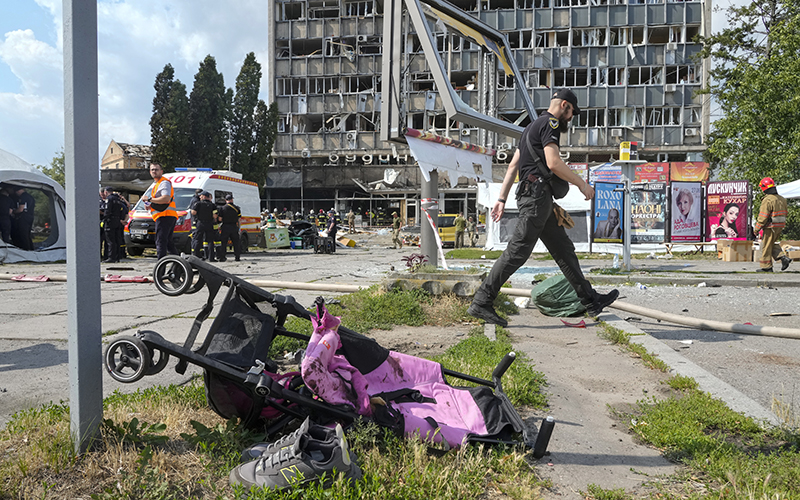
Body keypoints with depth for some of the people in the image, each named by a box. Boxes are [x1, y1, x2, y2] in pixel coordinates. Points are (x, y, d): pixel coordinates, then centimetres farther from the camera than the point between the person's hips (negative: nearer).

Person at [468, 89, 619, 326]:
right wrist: (582, 183, -8)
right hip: (537, 193, -11)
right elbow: (554, 162, -19)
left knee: (564, 249, 12)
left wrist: (501, 199, 18)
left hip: (542, 199, 11)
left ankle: (590, 300, 18)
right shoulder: (550, 123, -5)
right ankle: (481, 302, -10)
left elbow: (512, 166, 21)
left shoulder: (533, 126, 25)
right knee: (517, 252, -12)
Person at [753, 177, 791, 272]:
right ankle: (783, 258, 7)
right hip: (780, 225, 8)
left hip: (771, 227, -8)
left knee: (766, 246, 3)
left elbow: (762, 218, -20)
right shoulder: (782, 199, 8)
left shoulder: (767, 200, -19)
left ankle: (766, 267, 9)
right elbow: (785, 211, 17)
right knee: (772, 243, 23)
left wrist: (755, 230, -13)